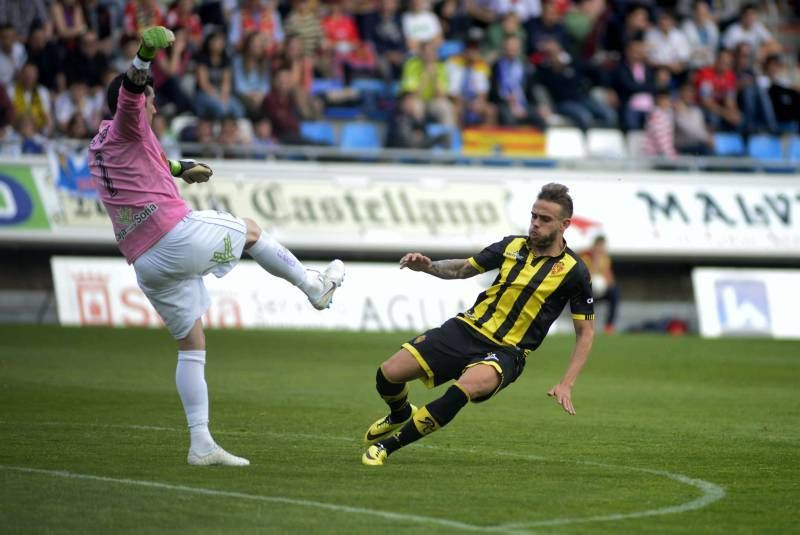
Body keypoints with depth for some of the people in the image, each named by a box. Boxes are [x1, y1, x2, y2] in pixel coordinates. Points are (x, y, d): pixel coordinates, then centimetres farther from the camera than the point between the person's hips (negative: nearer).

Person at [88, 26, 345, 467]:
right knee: (250, 231, 22)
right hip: (180, 236, -8)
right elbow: (130, 90, -29)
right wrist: (145, 54, -46)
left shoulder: (98, 149, 21)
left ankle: (201, 444, 6)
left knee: (191, 347, 12)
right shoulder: (126, 129, -5)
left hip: (144, 262, 8)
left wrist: (180, 169, 55)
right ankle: (315, 287, 36)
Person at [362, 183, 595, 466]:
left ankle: (387, 446, -25)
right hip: (467, 328, 5)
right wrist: (429, 266, -1)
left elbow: (586, 331, 0)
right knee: (388, 374, -7)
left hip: (506, 351, -5)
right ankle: (401, 415, 32)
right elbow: (464, 268, 20)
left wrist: (566, 384, -9)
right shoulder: (512, 246, 6)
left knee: (466, 386, -38)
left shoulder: (573, 271, -6)